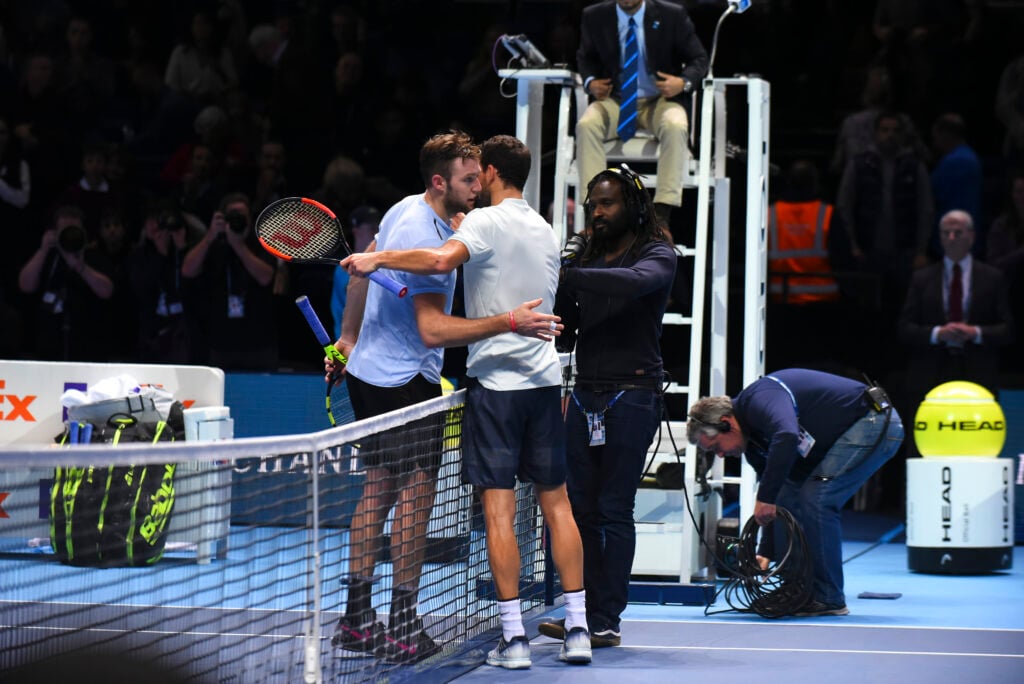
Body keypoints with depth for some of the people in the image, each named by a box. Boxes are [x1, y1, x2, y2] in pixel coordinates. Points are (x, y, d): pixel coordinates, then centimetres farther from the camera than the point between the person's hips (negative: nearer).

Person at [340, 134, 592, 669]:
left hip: (496, 381, -7)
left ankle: (514, 638, -6)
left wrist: (377, 258, -21)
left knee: (499, 509, -5)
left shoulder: (487, 221, -9)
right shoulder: (544, 230, 16)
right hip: (544, 380, 7)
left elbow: (441, 259, -28)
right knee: (556, 503, 10)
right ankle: (578, 630, 9)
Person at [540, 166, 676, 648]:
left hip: (633, 395, -6)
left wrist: (567, 277, -29)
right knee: (581, 508, 4)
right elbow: (565, 332, 18)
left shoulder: (657, 255, -1)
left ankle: (606, 621, -5)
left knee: (614, 509, -7)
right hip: (586, 393, 6)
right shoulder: (589, 260, 16)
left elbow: (634, 280, -26)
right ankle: (585, 613, 8)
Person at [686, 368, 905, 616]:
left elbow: (786, 437, -42)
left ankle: (828, 598, -12)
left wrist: (765, 498, -35)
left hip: (875, 421, -10)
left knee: (816, 496, -19)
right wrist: (767, 554, 8)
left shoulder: (759, 399, -21)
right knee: (789, 499, 6)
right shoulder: (753, 441, 10)